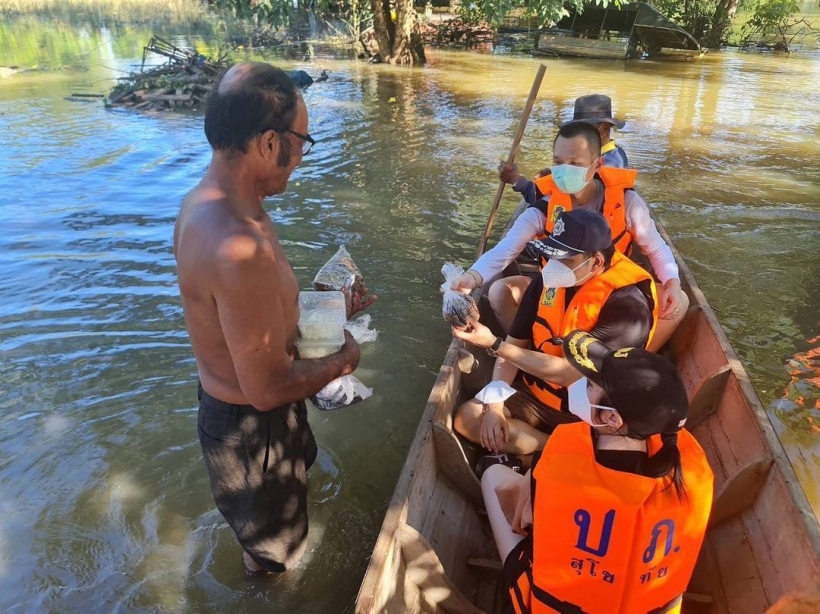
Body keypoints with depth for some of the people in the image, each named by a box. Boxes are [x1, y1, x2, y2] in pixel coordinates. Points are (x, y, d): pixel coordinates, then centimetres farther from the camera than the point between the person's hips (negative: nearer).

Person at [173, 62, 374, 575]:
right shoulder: (241, 247, -39)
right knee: (272, 558, 22)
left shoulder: (206, 202, -6)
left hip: (223, 396, 10)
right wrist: (340, 362, -14)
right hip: (252, 427, -10)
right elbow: (267, 389, -31)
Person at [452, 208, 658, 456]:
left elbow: (566, 374, -28)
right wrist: (494, 403, -12)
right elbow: (515, 345, 2)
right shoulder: (550, 279, -4)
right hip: (536, 396, 6)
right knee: (466, 418, -13)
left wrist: (494, 344, -26)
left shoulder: (628, 304, -24)